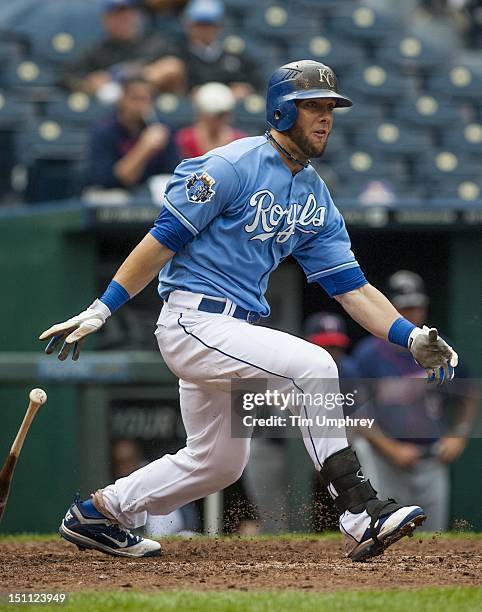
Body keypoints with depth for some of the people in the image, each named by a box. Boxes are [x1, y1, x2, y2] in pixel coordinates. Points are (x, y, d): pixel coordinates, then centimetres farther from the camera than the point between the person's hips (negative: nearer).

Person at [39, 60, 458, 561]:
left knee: (219, 462, 19)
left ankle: (97, 515, 32)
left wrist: (412, 338, -5)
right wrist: (101, 310, -16)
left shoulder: (316, 198, 11)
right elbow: (162, 240, -13)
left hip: (231, 331, 10)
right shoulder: (232, 167, -13)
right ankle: (360, 517, -25)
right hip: (192, 323, -10)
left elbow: (351, 288, 8)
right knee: (312, 365, -25)